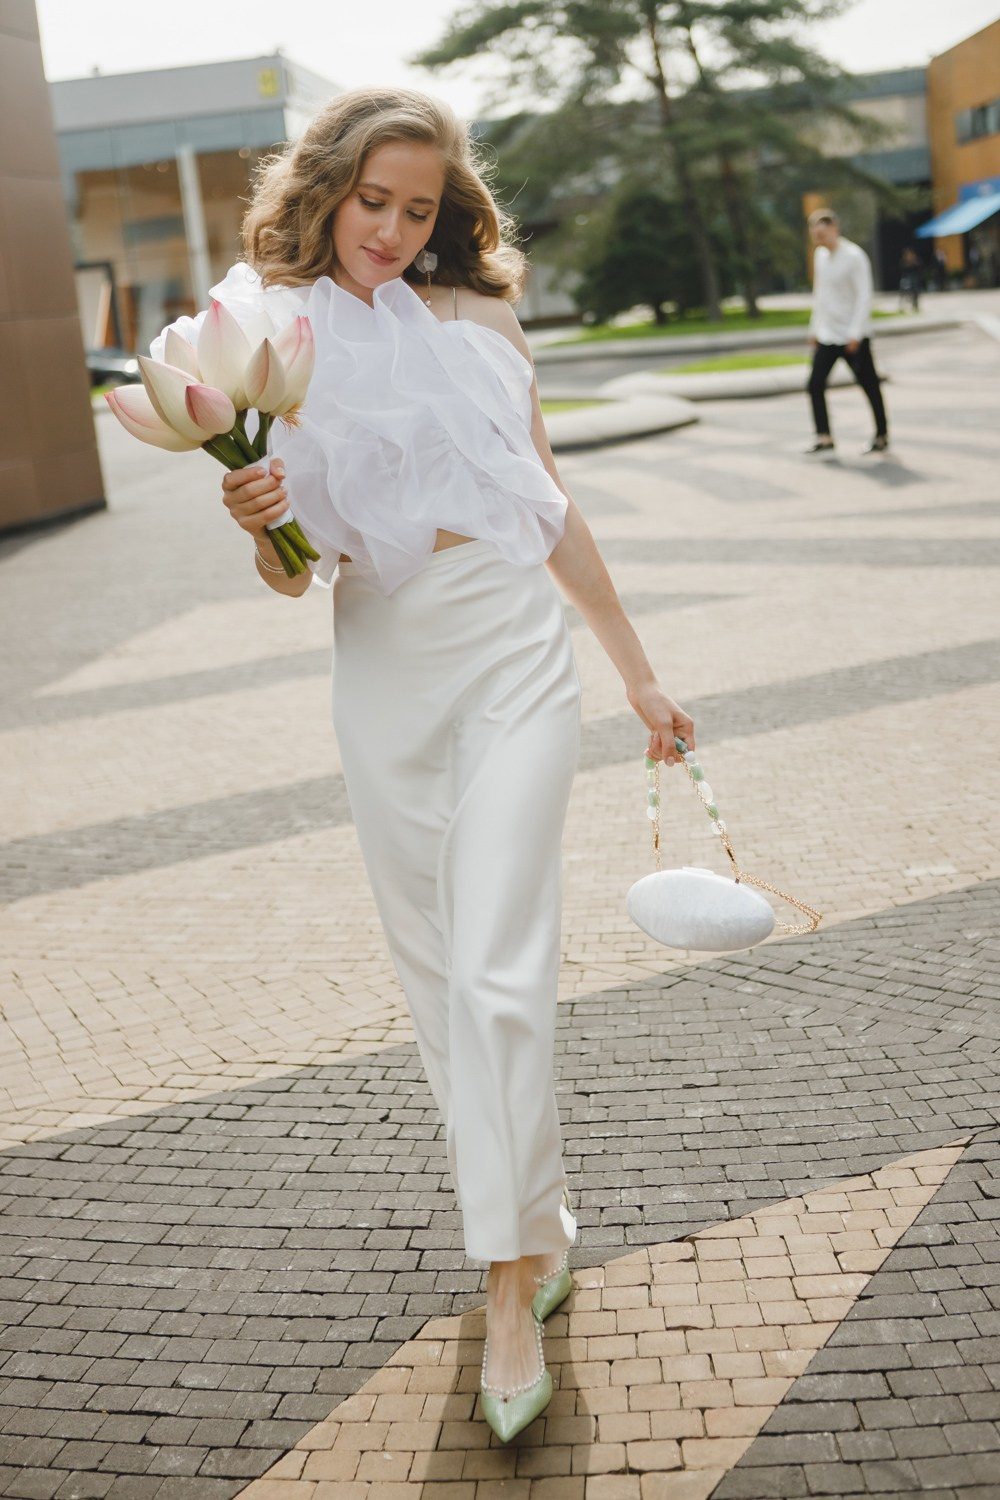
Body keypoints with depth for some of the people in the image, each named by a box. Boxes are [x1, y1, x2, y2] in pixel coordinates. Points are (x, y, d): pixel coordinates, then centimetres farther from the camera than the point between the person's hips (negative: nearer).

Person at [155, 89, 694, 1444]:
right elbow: (293, 577, 3)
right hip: (382, 673, 2)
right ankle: (532, 1221, 31)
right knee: (435, 972, 11)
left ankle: (512, 1279, 0)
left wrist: (638, 671, 10)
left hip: (513, 653, -2)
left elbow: (551, 510, 8)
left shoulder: (477, 319, 3)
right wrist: (259, 524, -21)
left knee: (496, 969, -10)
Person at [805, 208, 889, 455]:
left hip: (853, 338, -7)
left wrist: (855, 333, -20)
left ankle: (882, 435, 16)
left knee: (869, 385, 4)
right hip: (826, 335, 7)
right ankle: (824, 438, -3)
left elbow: (864, 296, -16)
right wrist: (815, 328, 16)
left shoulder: (854, 256, -13)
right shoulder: (820, 255, 10)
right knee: (815, 384, -5)